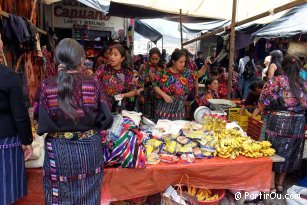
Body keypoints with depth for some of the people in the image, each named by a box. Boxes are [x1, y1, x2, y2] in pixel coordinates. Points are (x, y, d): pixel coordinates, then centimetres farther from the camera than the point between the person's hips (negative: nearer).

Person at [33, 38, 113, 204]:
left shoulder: (46, 86, -11)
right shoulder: (93, 84, -12)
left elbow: (39, 118, -2)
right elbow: (106, 119, -9)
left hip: (58, 150, 0)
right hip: (89, 149, 0)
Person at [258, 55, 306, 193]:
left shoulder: (275, 81, -9)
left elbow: (262, 105, -11)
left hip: (278, 123, -4)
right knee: (289, 154, 19)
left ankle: (272, 186, 21)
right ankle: (280, 184, 35)